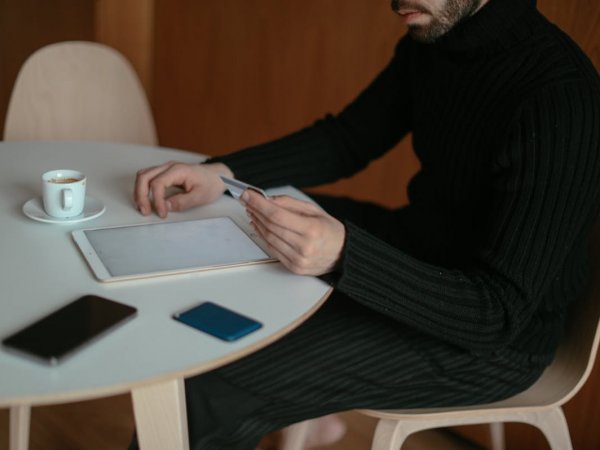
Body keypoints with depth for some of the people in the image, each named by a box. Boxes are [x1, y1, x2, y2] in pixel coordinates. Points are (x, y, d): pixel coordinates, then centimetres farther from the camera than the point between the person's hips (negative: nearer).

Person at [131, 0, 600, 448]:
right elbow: (347, 140, 7)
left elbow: (499, 317, -30)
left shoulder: (560, 98, -30)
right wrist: (222, 172, -7)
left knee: (207, 393, -20)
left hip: (492, 342, -8)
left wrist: (343, 254, -42)